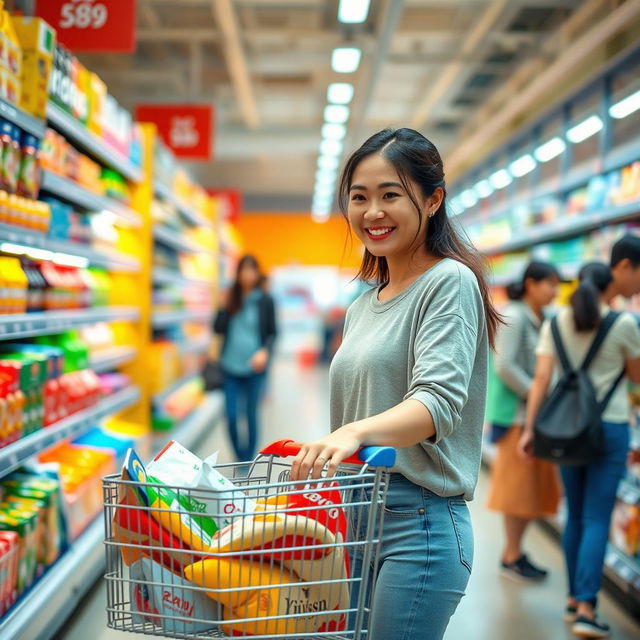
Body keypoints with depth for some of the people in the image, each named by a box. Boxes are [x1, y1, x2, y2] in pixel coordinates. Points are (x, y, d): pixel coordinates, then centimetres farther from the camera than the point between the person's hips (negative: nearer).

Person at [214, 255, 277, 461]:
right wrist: (225, 306, -9)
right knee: (231, 416, 0)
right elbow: (218, 328, 2)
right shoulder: (231, 298, 6)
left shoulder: (265, 300, 0)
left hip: (254, 367, -2)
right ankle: (240, 456, 22)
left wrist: (265, 351, -16)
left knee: (251, 415, 4)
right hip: (231, 366, 2)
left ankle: (249, 460, 19)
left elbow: (272, 332, 1)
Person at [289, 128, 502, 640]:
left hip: (418, 520, -8)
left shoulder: (450, 282, -8)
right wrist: (316, 453, 9)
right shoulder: (363, 306, 17)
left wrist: (356, 433, -38)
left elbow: (439, 401, -22)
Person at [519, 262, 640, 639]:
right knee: (597, 519, -1)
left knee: (575, 516, 15)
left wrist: (530, 428, 0)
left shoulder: (556, 323, 3)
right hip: (609, 427, -4)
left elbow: (542, 379, -2)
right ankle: (586, 608, -4)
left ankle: (574, 597, 22)